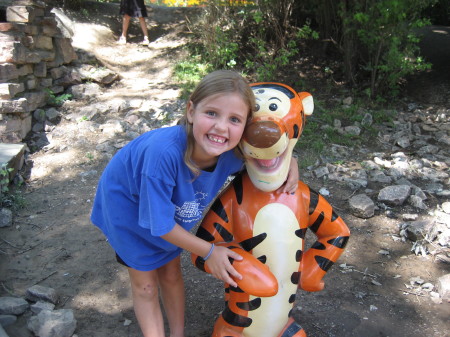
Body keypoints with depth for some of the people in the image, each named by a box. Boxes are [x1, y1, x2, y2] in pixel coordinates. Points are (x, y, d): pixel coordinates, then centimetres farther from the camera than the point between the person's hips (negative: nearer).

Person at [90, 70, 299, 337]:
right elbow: (159, 222, -32)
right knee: (145, 283, 10)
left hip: (172, 208, 5)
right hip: (128, 204, -4)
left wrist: (290, 161, -25)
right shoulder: (164, 151, -47)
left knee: (171, 273, 20)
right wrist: (209, 252, -20)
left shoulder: (233, 153, -30)